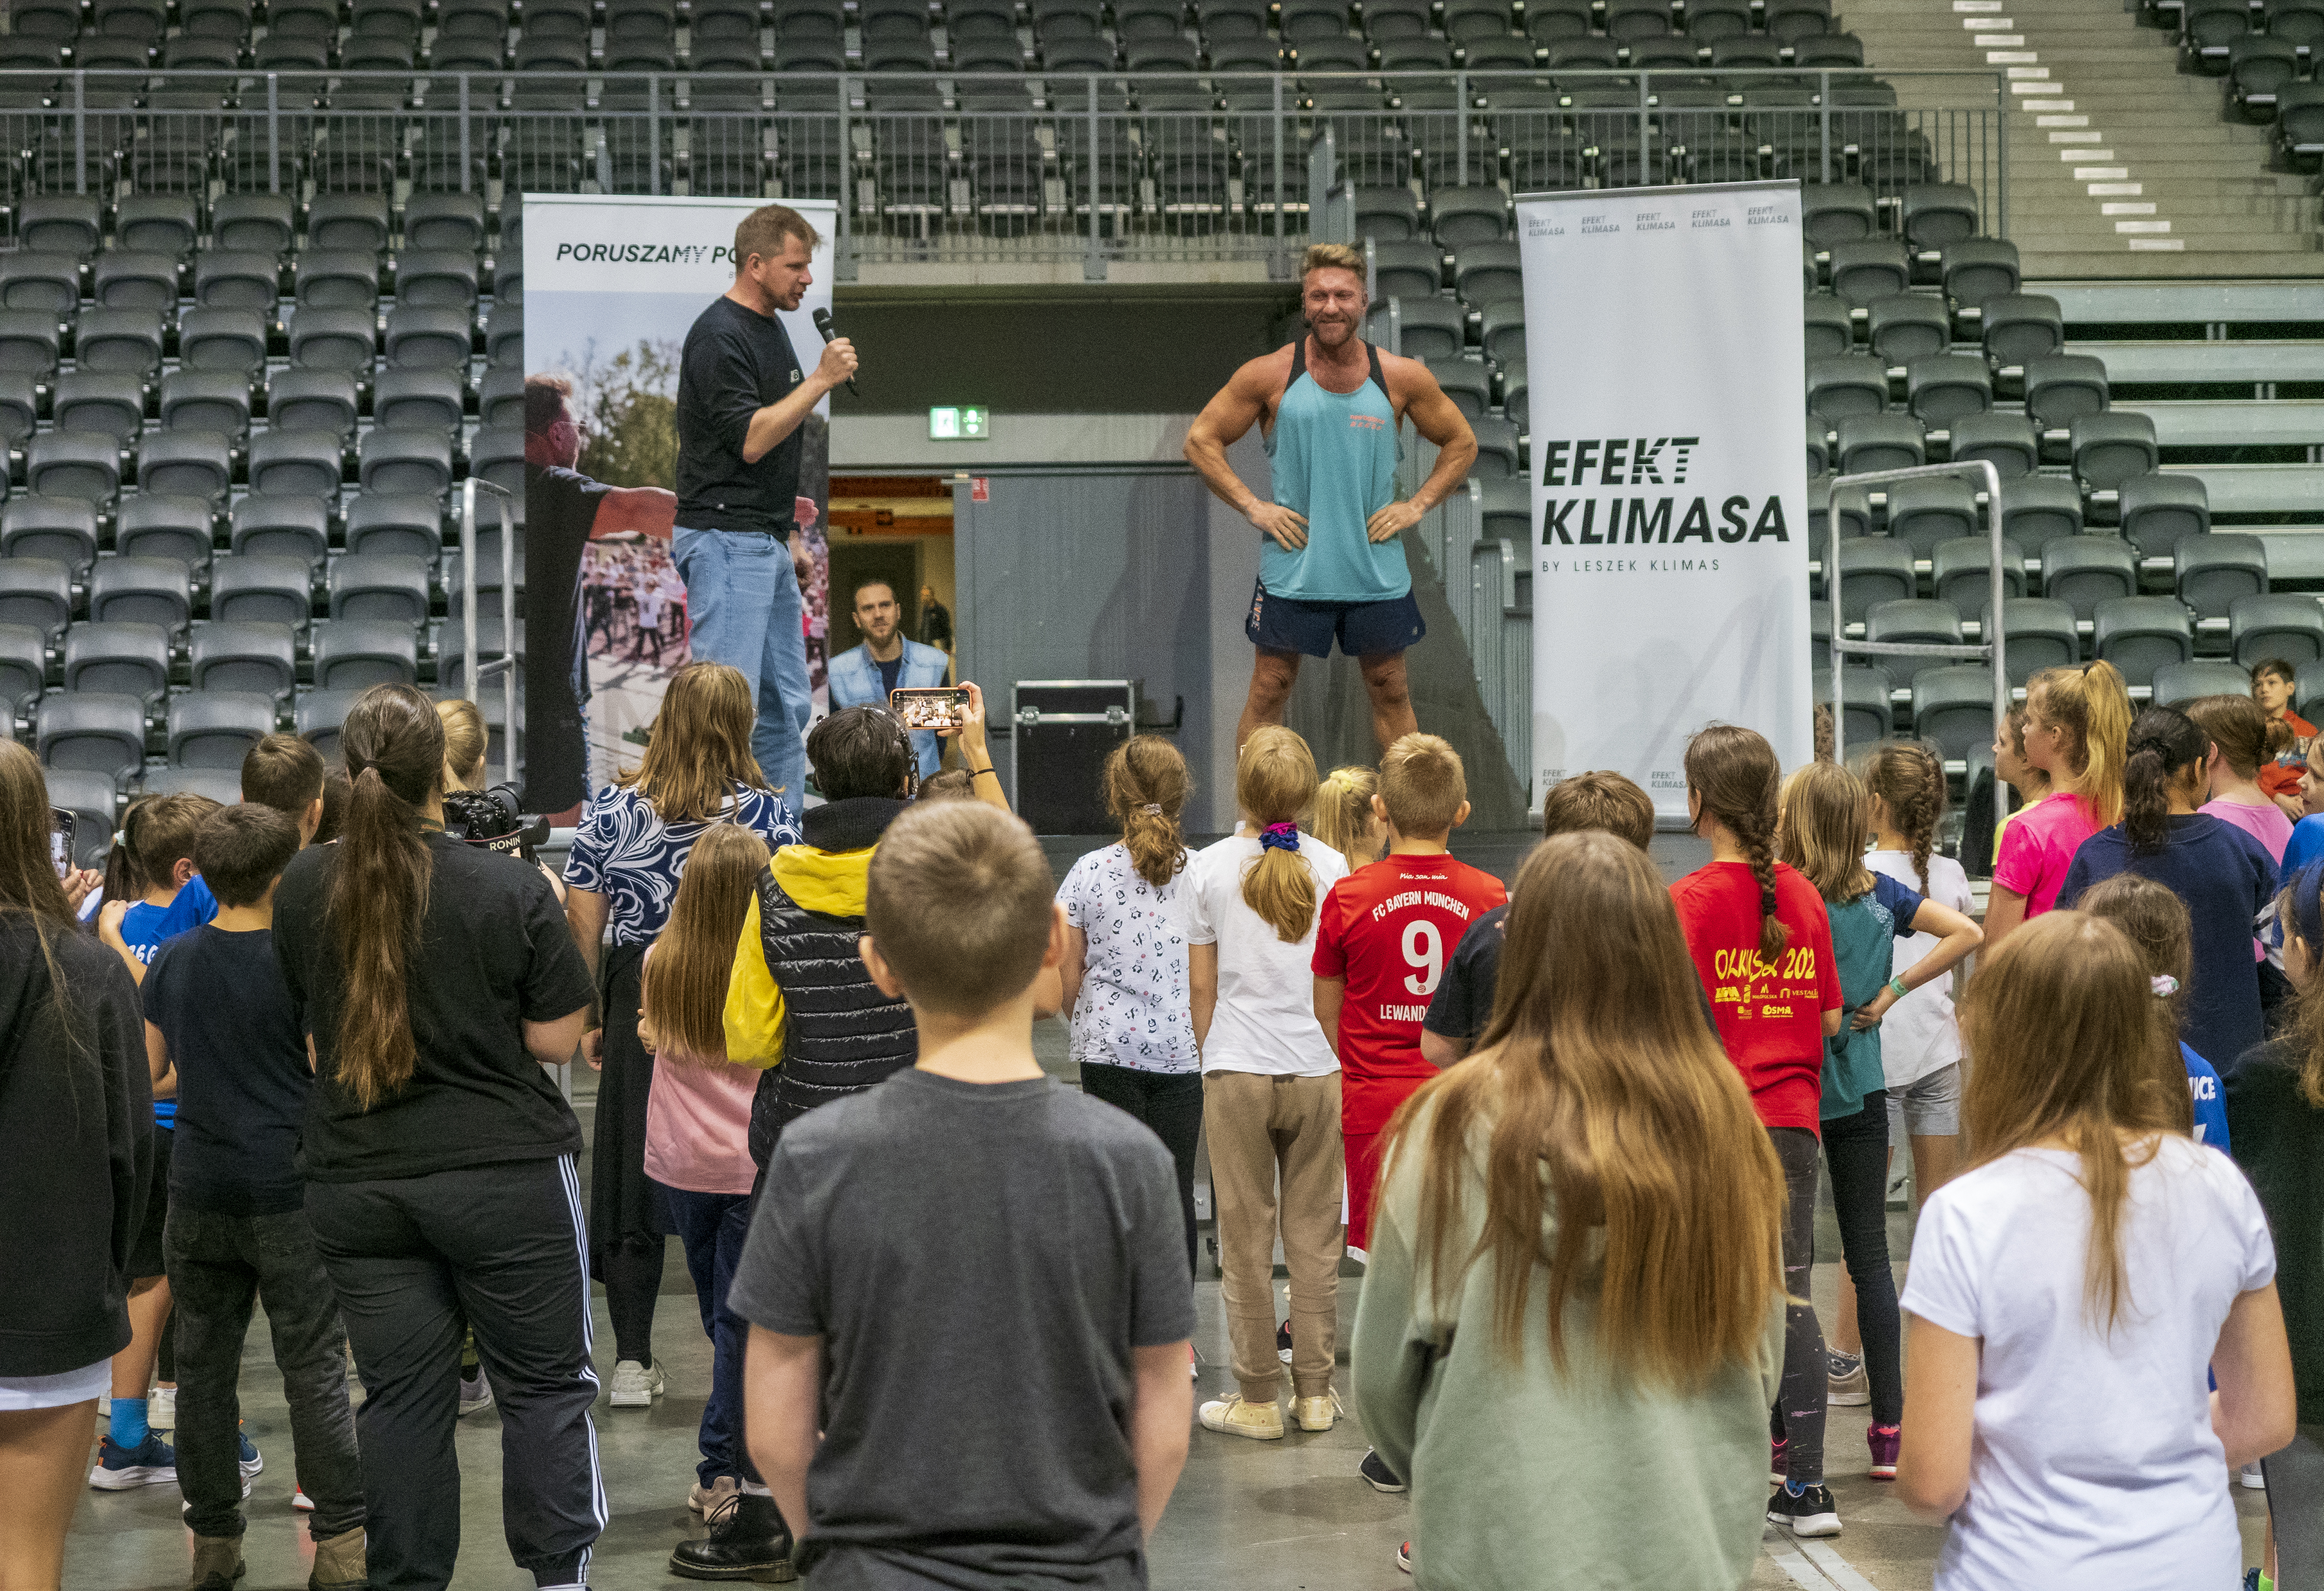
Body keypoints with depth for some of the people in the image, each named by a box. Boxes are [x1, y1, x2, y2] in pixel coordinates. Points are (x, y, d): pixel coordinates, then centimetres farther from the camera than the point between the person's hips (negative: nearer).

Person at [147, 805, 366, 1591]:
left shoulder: (173, 961, 3)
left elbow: (150, 1068, 13)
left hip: (199, 1192, 4)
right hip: (290, 1193, -4)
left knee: (205, 1368, 11)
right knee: (314, 1372, 2)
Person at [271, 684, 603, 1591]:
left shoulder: (304, 888, -2)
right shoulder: (510, 889, -13)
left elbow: (296, 1025, 11)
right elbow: (556, 1041, -7)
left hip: (356, 1183, 3)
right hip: (505, 1174, -3)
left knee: (399, 1395, 10)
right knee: (545, 1385, 9)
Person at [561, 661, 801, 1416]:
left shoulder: (610, 809, -3)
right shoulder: (766, 812, -7)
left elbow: (584, 925, 0)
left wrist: (587, 1017, 11)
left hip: (638, 1002, 1)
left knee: (633, 1177, 12)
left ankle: (632, 1359, 15)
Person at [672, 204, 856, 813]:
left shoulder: (771, 328, 16)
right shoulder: (719, 336, -15)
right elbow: (749, 439, -22)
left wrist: (790, 535, 20)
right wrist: (822, 380, -19)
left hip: (766, 544, 10)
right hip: (725, 540, -10)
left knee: (786, 706, 11)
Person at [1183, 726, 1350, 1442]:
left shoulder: (1209, 868, -5)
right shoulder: (1332, 867, -2)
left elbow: (1201, 985, -1)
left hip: (1238, 1068, -1)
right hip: (1319, 1067, 1)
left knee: (1246, 1235, 7)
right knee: (1314, 1233, 10)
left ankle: (1258, 1397, 11)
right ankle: (1315, 1392, 15)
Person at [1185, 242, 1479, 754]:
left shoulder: (1402, 378, 0)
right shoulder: (1271, 375, -4)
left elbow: (1461, 443, 14)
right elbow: (1201, 440, 4)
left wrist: (1416, 506, 1)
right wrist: (1253, 508, -5)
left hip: (1378, 572, 1)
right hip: (1292, 571, -1)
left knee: (1391, 692, 10)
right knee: (1269, 691, 2)